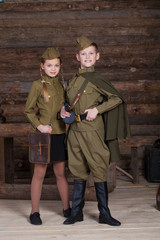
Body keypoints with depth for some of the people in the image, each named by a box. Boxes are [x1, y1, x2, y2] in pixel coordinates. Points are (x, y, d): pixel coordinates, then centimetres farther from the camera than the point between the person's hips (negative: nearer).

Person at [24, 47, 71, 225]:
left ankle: (67, 209, 21)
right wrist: (39, 126, -12)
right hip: (44, 134, -4)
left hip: (60, 134, 4)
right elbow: (28, 110, -2)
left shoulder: (61, 85, 11)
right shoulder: (37, 85, -4)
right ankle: (34, 212, 12)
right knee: (39, 173, 2)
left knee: (60, 173, 11)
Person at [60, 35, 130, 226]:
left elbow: (117, 98, -7)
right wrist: (63, 110, 5)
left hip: (92, 130, -6)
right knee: (78, 170, 11)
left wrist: (96, 110, -14)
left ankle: (104, 214, 9)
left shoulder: (96, 79, -5)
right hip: (75, 130, 6)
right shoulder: (73, 80, 13)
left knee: (98, 170, 0)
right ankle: (76, 212, 20)